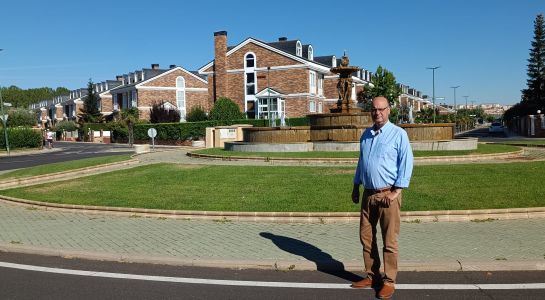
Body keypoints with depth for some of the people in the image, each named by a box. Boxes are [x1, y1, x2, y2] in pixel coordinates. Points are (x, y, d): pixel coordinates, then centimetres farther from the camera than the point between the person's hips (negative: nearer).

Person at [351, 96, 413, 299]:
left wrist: (396, 191, -15)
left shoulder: (398, 134, -6)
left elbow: (406, 163, -10)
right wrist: (355, 187, 16)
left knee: (389, 241, 1)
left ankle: (389, 282, 13)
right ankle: (372, 276, 25)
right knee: (366, 237, 11)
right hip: (368, 194, 6)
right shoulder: (366, 135, 12)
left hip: (388, 194, -6)